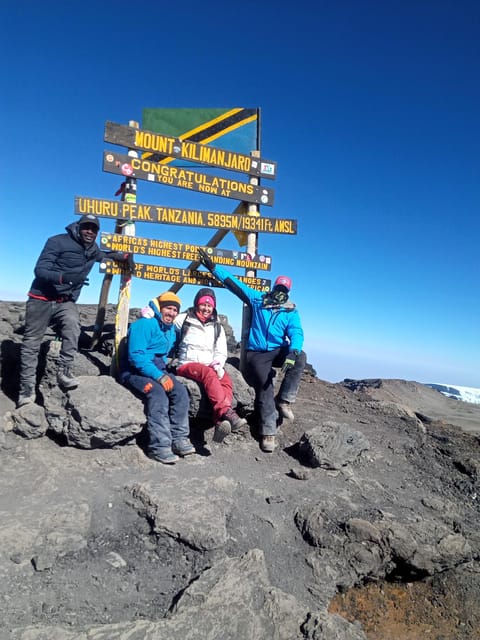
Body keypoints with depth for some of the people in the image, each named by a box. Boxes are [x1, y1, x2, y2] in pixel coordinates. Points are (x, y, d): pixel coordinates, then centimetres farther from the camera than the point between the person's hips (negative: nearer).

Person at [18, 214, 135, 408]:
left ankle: (64, 372, -19)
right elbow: (39, 270, -17)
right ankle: (27, 390, 6)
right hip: (41, 299, -3)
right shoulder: (58, 242, -11)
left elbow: (108, 255, 29)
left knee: (73, 328, -28)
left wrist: (127, 256, 8)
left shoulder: (93, 250, 7)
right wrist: (64, 277, -38)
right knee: (32, 343, -1)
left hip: (66, 301, 4)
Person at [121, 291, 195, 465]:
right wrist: (159, 377, -26)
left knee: (180, 391, -18)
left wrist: (164, 373, 6)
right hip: (135, 370, -7)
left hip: (159, 370, 7)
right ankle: (159, 447, -31)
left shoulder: (172, 330, 14)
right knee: (158, 394, -32)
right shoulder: (144, 324, -12)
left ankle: (179, 439, -15)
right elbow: (136, 356, -22)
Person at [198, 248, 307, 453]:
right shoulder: (257, 299, 7)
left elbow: (296, 333, -10)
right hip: (257, 354, -1)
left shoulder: (291, 311, 5)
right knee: (264, 386, -16)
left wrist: (292, 353, -30)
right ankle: (268, 433, -8)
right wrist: (213, 267, 2)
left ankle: (284, 400, -16)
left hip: (279, 351, 1)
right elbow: (233, 283, 7)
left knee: (300, 357, -28)